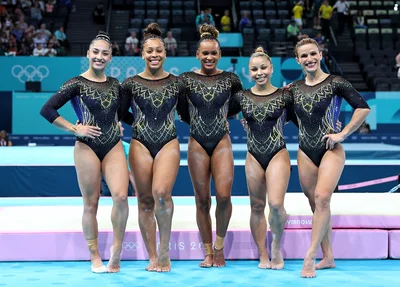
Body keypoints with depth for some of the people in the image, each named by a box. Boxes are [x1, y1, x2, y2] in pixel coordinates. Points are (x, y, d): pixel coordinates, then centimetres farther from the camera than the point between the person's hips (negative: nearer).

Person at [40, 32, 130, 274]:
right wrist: (74, 129, -10)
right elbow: (47, 110, -9)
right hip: (87, 148, -3)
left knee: (121, 196, -16)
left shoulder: (115, 84, 11)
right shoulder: (77, 84, -3)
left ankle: (117, 251, 0)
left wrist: (119, 125, 9)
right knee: (91, 204, 2)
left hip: (114, 147, 3)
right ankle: (95, 258, 13)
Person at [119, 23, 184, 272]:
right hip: (140, 144, 1)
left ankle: (165, 250, -7)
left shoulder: (177, 83, 6)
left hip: (169, 144, -1)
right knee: (145, 200, 1)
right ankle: (153, 257, 10)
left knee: (161, 192, -23)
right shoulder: (131, 84, 4)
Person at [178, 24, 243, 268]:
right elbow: (183, 114, 10)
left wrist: (221, 117, 12)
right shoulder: (186, 79, 2)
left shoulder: (230, 79, 2)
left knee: (224, 195, -15)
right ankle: (208, 252, 13)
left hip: (222, 142, 0)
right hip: (197, 143, 1)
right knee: (202, 200, 2)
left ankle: (220, 245, 8)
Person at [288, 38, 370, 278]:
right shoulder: (294, 89, 8)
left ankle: (311, 256, -18)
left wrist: (342, 134, -13)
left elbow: (363, 108, -10)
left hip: (331, 150, -5)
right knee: (316, 204, 7)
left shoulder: (335, 83, -6)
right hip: (305, 153, 5)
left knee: (322, 198, -21)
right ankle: (328, 257, 16)